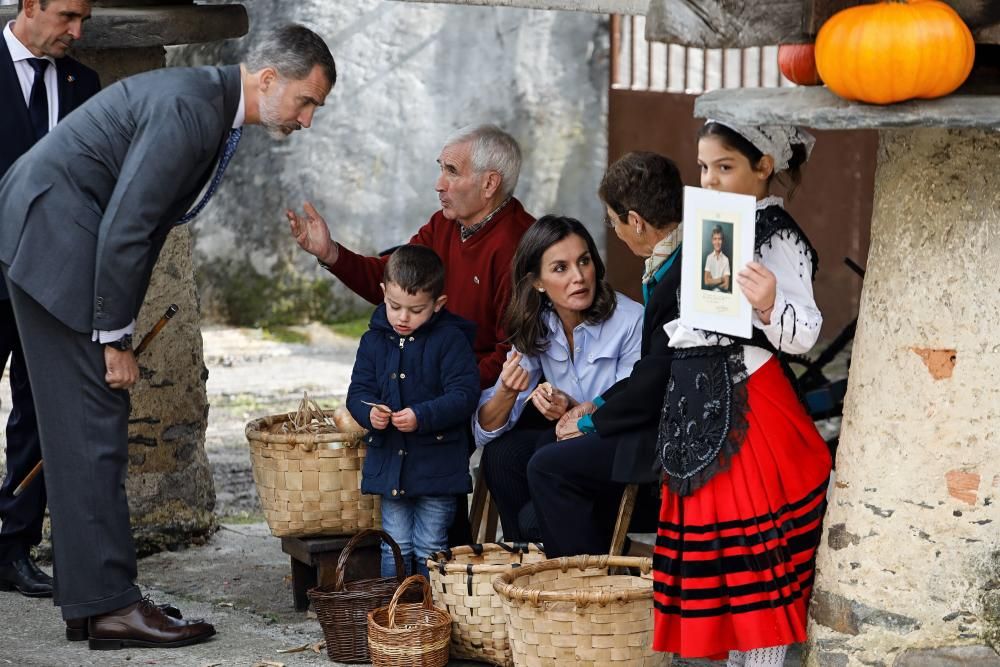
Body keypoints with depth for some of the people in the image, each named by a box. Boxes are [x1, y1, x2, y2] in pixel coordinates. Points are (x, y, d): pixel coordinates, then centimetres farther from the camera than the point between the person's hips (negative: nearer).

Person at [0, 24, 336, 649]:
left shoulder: (212, 106, 11)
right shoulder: (189, 109, -21)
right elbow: (124, 229, -23)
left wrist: (120, 329, 14)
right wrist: (116, 339, -17)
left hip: (58, 237, 10)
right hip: (55, 239, -10)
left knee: (89, 425, 12)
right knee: (93, 424, -9)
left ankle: (89, 587, 18)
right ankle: (110, 604, -7)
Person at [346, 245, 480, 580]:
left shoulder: (450, 340, -8)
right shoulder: (374, 341, 6)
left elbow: (464, 395, -14)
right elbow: (359, 390, 7)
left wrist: (422, 416, -27)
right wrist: (369, 412, -16)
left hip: (436, 462, -4)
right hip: (389, 460, 4)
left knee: (430, 547, 4)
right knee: (395, 546, 10)